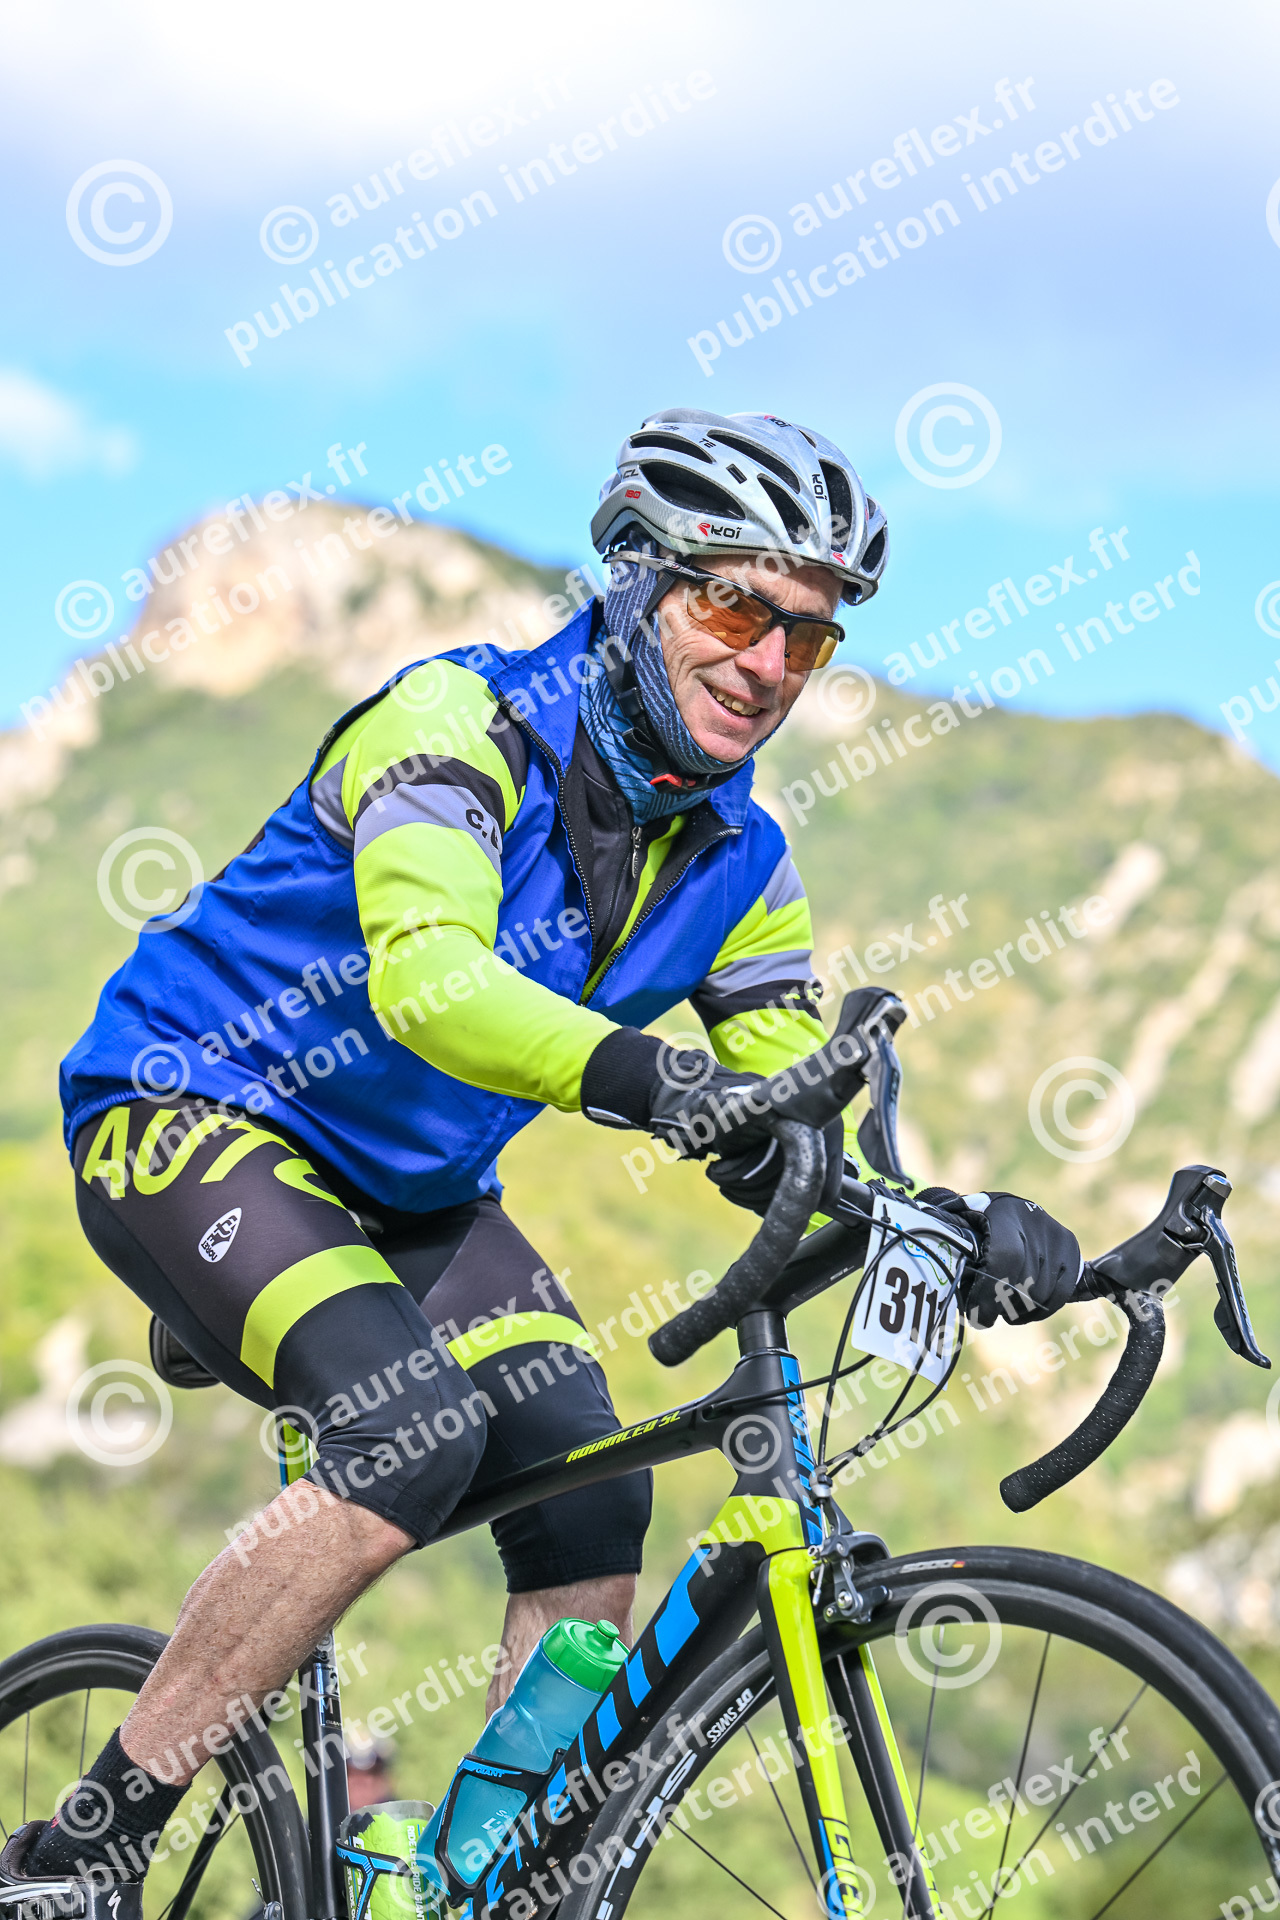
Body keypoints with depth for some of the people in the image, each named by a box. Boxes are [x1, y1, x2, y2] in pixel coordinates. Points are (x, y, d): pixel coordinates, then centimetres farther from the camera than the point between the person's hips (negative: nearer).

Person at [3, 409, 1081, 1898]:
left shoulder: (740, 864, -2)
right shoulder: (463, 722, -21)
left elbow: (793, 1149, -5)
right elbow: (427, 974, -40)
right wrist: (641, 1077, -57)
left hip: (411, 1195, 7)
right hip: (188, 1115, -6)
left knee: (593, 1512, -12)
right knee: (412, 1436, -29)